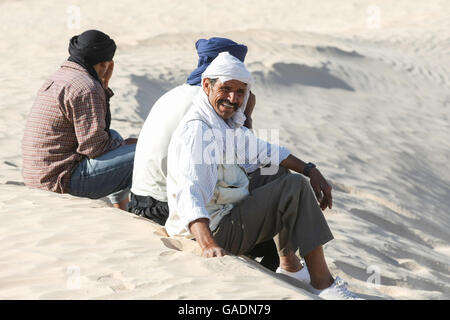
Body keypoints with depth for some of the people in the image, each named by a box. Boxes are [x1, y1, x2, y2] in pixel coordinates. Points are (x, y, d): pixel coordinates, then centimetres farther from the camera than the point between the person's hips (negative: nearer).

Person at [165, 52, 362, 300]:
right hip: (215, 229, -11)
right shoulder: (196, 132, -24)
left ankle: (289, 265, 21)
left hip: (227, 215, 11)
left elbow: (263, 151, 21)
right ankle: (322, 284, -11)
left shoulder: (228, 122, 7)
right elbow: (189, 194, -38)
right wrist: (208, 245, -52)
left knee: (282, 174, 24)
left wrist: (311, 171, 10)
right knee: (295, 188, -13)